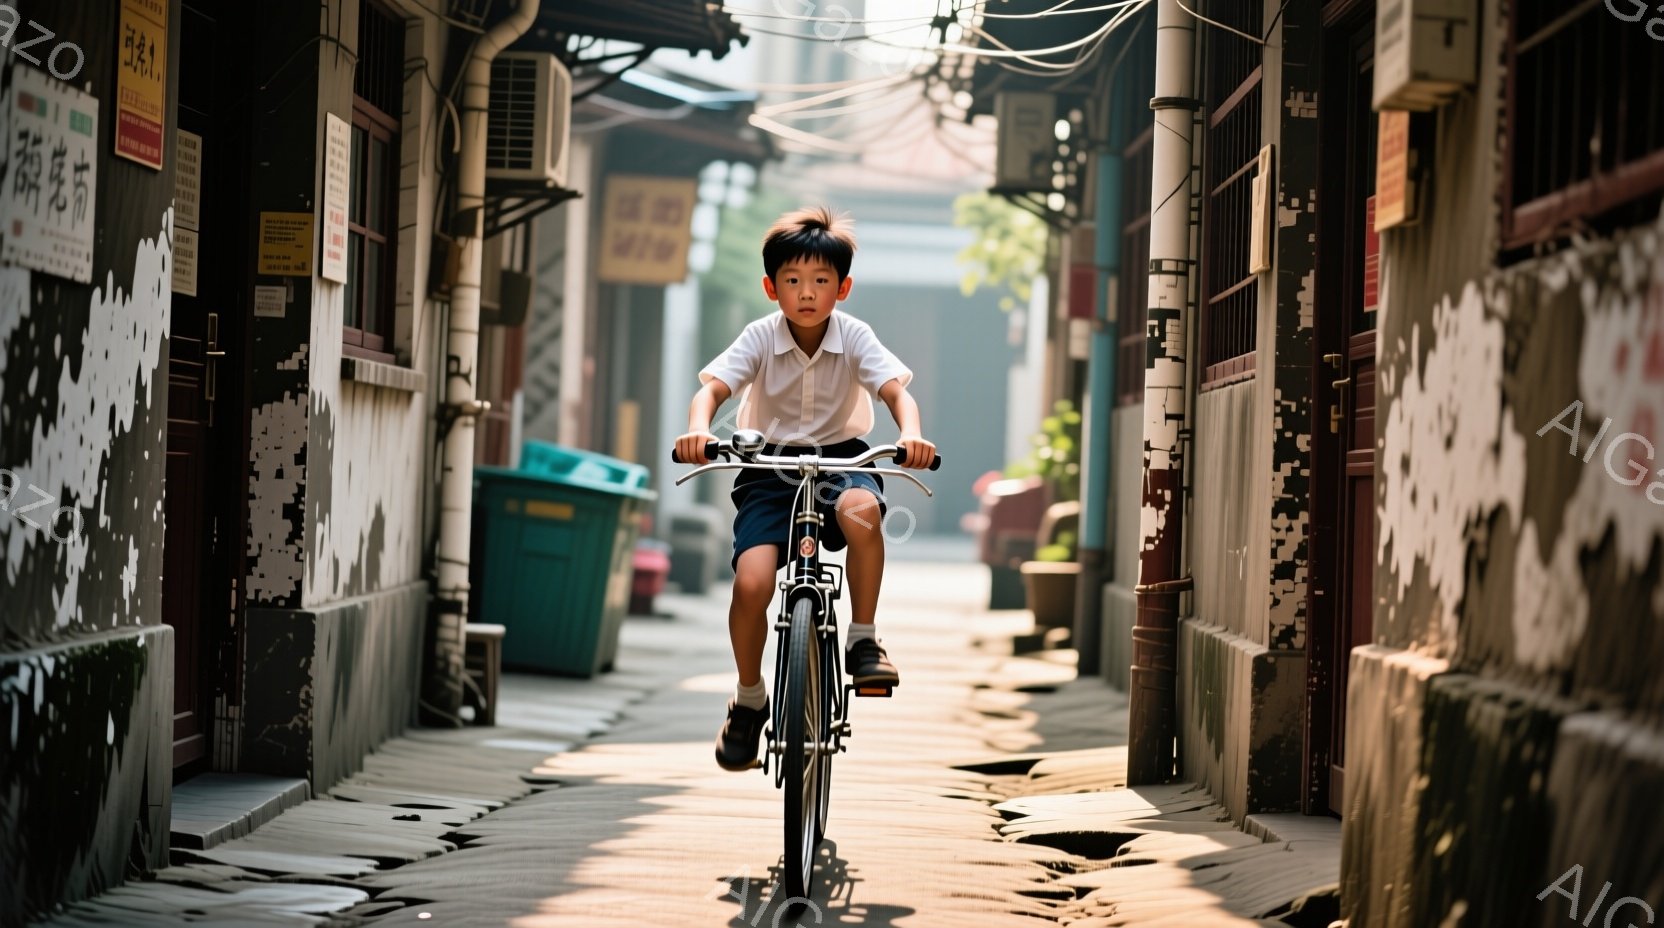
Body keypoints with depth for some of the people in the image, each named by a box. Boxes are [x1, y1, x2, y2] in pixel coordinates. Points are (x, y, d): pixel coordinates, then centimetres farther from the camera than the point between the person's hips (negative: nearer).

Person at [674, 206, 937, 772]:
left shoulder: (854, 337, -7)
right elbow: (712, 387, -18)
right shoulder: (760, 338, -8)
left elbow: (897, 390, -18)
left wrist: (910, 433, -41)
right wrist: (698, 429, -41)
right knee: (751, 583, -22)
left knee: (861, 509, -38)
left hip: (840, 460, 0)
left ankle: (863, 640, -19)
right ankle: (749, 700, 5)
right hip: (769, 467, 0)